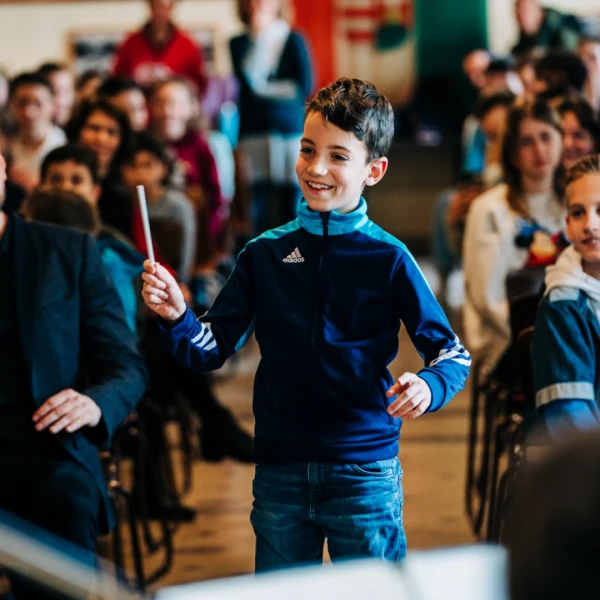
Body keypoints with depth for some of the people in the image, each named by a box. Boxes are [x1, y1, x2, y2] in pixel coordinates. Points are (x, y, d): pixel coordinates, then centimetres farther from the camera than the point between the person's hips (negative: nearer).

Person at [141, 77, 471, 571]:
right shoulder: (264, 255, 5)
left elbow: (452, 353, -3)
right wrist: (177, 317, -15)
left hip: (364, 473, -3)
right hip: (279, 471, 3)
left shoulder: (388, 258, -4)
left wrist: (428, 386, -24)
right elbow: (211, 350, 5)